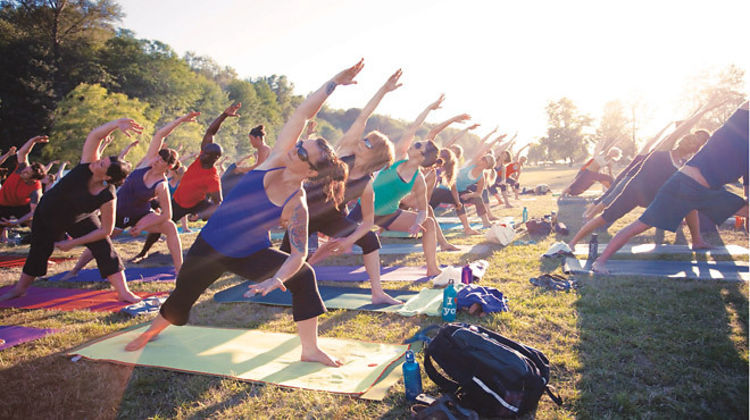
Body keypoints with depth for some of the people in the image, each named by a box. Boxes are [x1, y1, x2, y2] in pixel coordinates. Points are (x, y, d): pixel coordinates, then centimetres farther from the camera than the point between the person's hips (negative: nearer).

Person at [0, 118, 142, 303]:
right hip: (48, 213, 2)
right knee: (38, 251, 15)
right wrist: (117, 123, -59)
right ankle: (20, 288, 39)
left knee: (105, 249, -18)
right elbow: (95, 135, -42)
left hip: (79, 221, -2)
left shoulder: (108, 197, -36)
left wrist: (72, 243, -22)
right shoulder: (88, 164, -31)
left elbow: (105, 230, -28)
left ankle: (123, 291, -12)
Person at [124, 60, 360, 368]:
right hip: (209, 247, 2)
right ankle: (152, 331, 49)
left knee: (303, 276, -21)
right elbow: (303, 113, -24)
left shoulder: (297, 204, -23)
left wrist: (277, 278, -41)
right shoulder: (278, 158, -18)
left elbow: (299, 253, -24)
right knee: (179, 303, 14)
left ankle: (310, 349, -8)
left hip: (249, 256, -2)